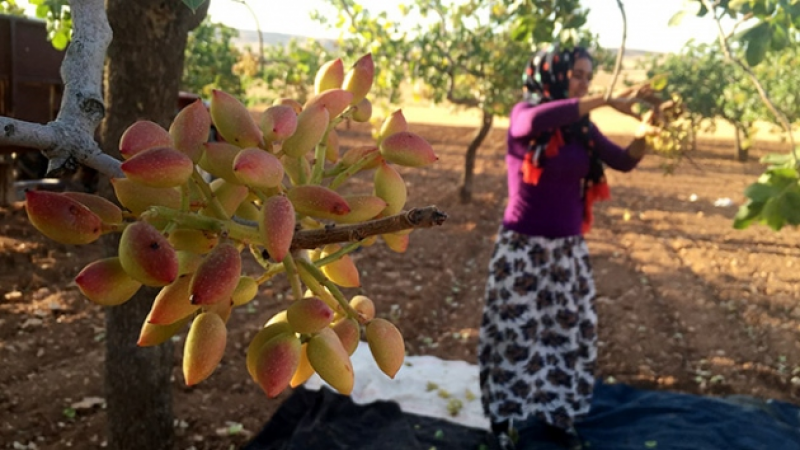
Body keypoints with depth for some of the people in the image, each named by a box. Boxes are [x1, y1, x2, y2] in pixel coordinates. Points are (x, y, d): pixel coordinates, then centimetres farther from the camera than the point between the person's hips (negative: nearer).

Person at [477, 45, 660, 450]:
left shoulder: (583, 129, 6)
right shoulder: (523, 115, -9)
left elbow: (624, 161, 5)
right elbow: (537, 121, -33)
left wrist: (644, 133, -15)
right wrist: (607, 101, -30)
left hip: (568, 249, 5)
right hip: (523, 247, -5)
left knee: (569, 334, 11)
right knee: (515, 335, 2)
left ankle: (556, 415, 27)